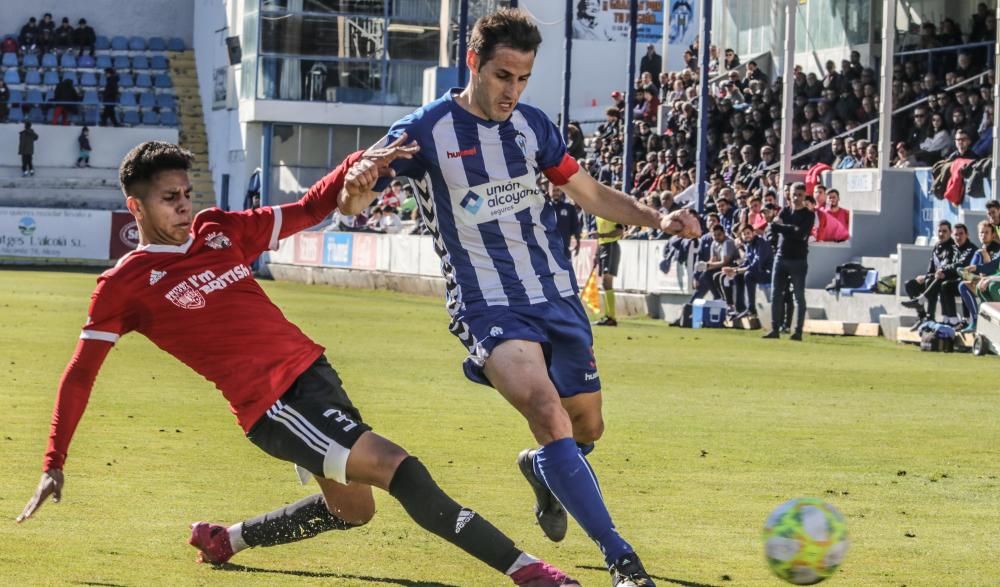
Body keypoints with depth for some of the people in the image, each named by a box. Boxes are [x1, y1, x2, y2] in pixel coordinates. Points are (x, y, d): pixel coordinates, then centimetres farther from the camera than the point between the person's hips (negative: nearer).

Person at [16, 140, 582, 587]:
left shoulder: (218, 231, 10)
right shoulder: (124, 285, -5)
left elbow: (310, 208, 13)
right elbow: (80, 375, -1)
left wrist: (358, 166, -7)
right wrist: (55, 464, -2)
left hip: (314, 371, 8)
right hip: (273, 405, -8)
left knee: (351, 508, 23)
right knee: (398, 468, -21)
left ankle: (227, 539, 39)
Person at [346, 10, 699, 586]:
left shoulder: (533, 125, 7)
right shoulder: (426, 131, -8)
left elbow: (591, 193, 18)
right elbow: (352, 203, -6)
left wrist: (657, 218, 2)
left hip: (557, 295, 6)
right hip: (488, 304, -6)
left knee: (586, 428, 10)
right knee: (547, 409, -27)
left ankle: (541, 470, 49)